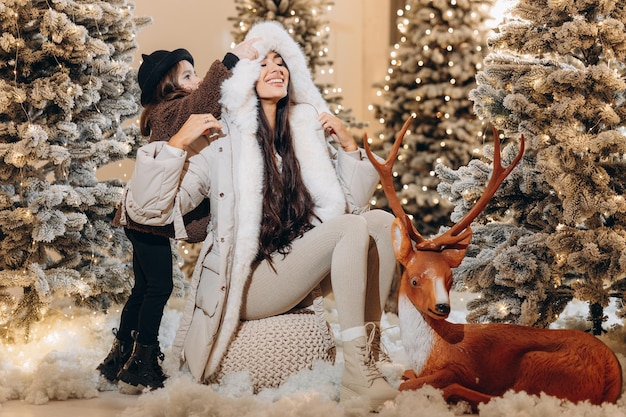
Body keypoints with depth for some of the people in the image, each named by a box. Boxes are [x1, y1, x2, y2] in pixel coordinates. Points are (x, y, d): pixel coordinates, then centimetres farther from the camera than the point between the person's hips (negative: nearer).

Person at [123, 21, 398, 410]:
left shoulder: (309, 132, 10)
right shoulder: (221, 142, -6)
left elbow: (354, 203, 13)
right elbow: (147, 209, -11)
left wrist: (348, 145, 2)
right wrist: (178, 143, -19)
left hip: (300, 272, 6)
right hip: (248, 280, -6)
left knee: (383, 221, -12)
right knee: (353, 228, -24)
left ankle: (370, 356, -13)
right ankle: (356, 377, -27)